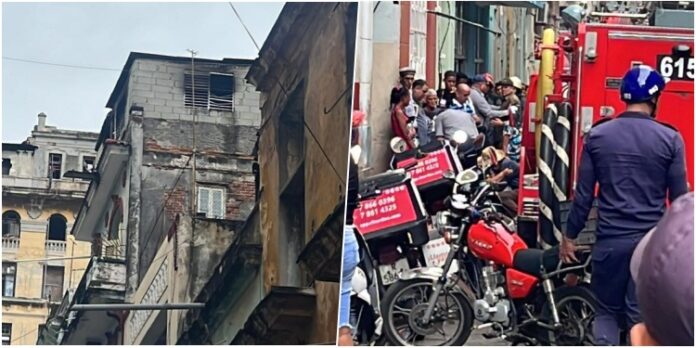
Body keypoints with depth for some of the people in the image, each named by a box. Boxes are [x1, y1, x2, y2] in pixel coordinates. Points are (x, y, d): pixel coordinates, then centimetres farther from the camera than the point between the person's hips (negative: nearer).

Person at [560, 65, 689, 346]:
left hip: (610, 240, 1)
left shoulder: (597, 135, -1)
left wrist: (570, 236, 11)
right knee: (641, 316, 4)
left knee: (607, 310, 15)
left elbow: (583, 195, 1)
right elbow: (680, 200, -2)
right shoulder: (670, 139, -5)